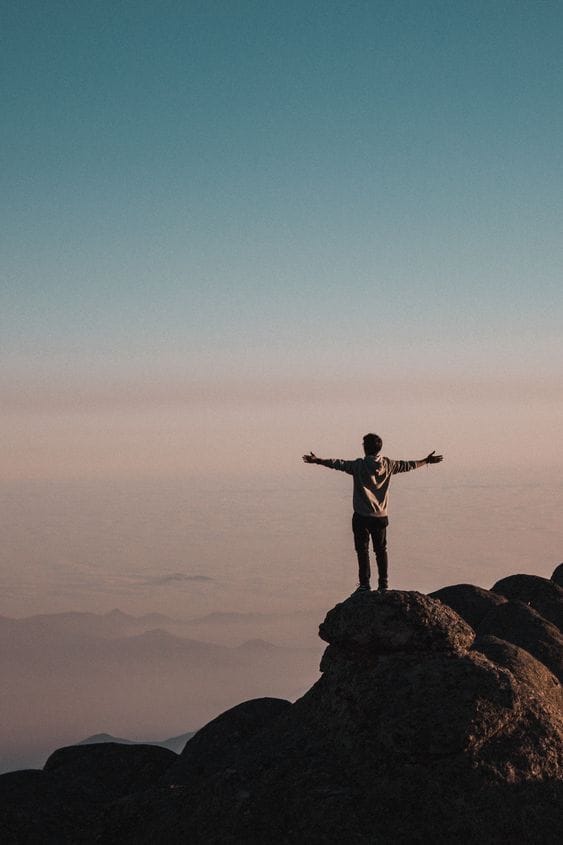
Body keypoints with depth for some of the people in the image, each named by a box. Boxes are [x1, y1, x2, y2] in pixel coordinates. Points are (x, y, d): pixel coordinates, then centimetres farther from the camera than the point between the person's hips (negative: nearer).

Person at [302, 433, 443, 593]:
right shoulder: (387, 465, 1)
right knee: (381, 550, 12)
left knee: (362, 550, 1)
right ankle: (383, 584, 12)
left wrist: (317, 460, -18)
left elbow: (338, 464, -18)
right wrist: (427, 461, 25)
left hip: (362, 516, -4)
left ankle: (365, 584, -2)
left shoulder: (359, 465, -10)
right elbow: (407, 465, 12)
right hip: (381, 516, 4)